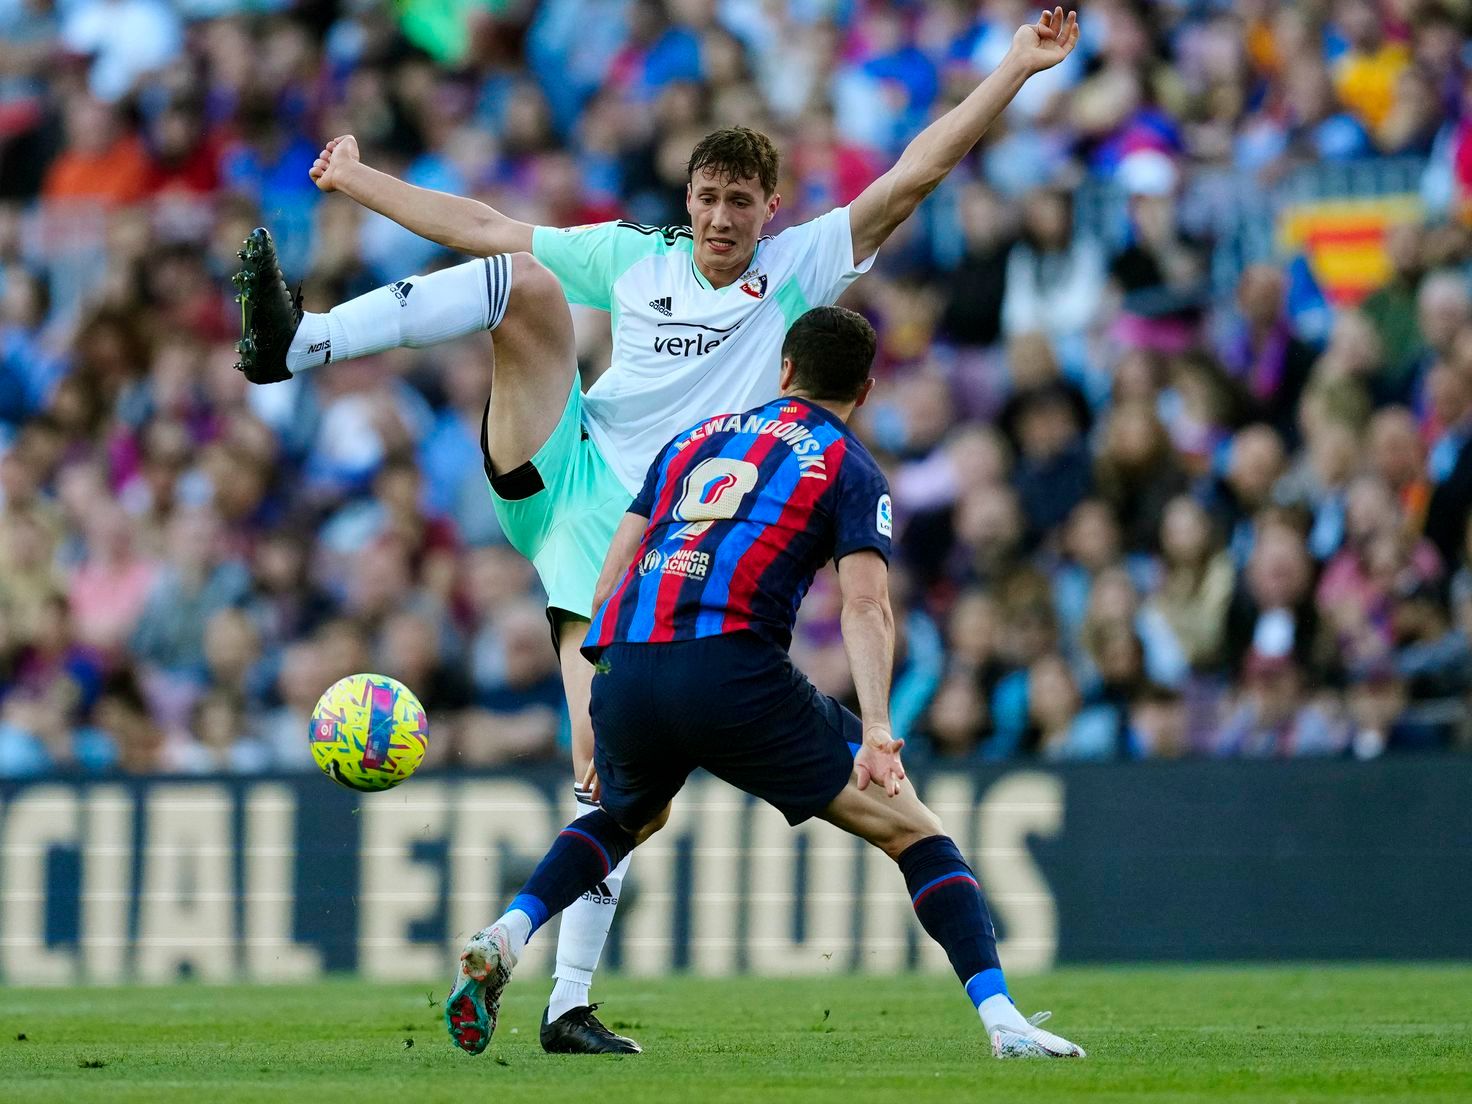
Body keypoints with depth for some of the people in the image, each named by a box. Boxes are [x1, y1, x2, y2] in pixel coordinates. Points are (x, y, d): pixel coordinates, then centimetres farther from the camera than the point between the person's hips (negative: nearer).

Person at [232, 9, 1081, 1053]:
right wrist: (356, 179, 19)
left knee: (606, 763, -12)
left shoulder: (796, 271, 5)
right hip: (559, 475, 2)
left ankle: (570, 1003, -2)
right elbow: (482, 228, 17)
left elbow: (912, 177, -1)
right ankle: (298, 343, -30)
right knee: (527, 283, -19)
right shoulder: (633, 256, 11)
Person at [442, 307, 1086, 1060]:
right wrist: (877, 730, -14)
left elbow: (611, 580, 25)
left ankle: (505, 937, 14)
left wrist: (601, 723, 31)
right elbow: (865, 607, -4)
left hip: (620, 667, 5)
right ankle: (1001, 1020, -10)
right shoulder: (849, 469, 13)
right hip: (732, 672, -5)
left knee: (629, 818, 37)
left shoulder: (697, 438, 28)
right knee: (911, 830, 4)